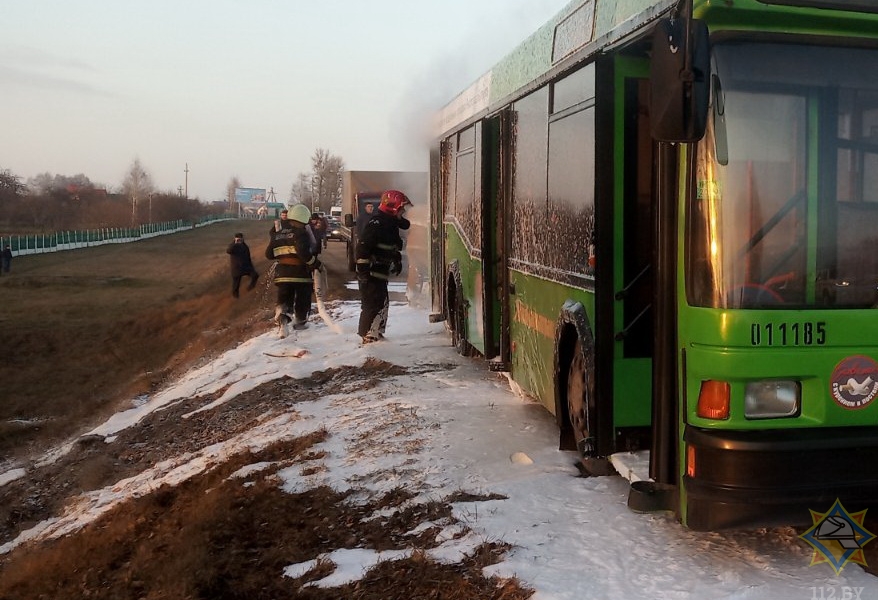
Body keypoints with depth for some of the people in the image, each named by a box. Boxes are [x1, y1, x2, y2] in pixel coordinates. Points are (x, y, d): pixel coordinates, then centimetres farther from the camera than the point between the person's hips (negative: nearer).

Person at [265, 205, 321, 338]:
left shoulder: (277, 232, 9)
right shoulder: (300, 232, -10)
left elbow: (269, 254, 13)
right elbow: (304, 253, -24)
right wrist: (315, 263, -12)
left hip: (282, 271, 4)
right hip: (300, 271, -4)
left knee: (284, 298, 7)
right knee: (302, 298, 14)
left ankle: (282, 314, -23)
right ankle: (300, 322, 28)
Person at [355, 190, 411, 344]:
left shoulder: (391, 224, 12)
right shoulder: (376, 224, -19)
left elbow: (391, 247, 26)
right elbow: (363, 246, -24)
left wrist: (396, 261, 14)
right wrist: (363, 269, -24)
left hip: (380, 273, 10)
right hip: (371, 273, -10)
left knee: (382, 302, 16)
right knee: (375, 304, -9)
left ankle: (376, 333, 27)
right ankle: (369, 336, -3)